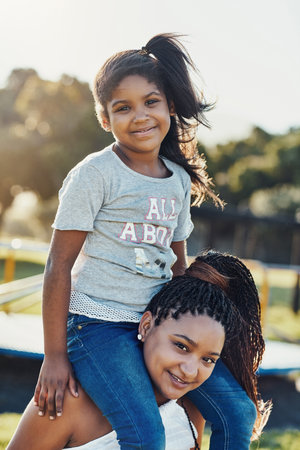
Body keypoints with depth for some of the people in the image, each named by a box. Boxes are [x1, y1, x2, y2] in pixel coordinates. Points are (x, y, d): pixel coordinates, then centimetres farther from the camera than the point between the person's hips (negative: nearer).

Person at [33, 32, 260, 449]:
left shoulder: (180, 180, 9)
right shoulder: (95, 173, -10)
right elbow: (59, 264, -10)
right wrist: (55, 355, -12)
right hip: (97, 323, -6)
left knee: (239, 413, 1)